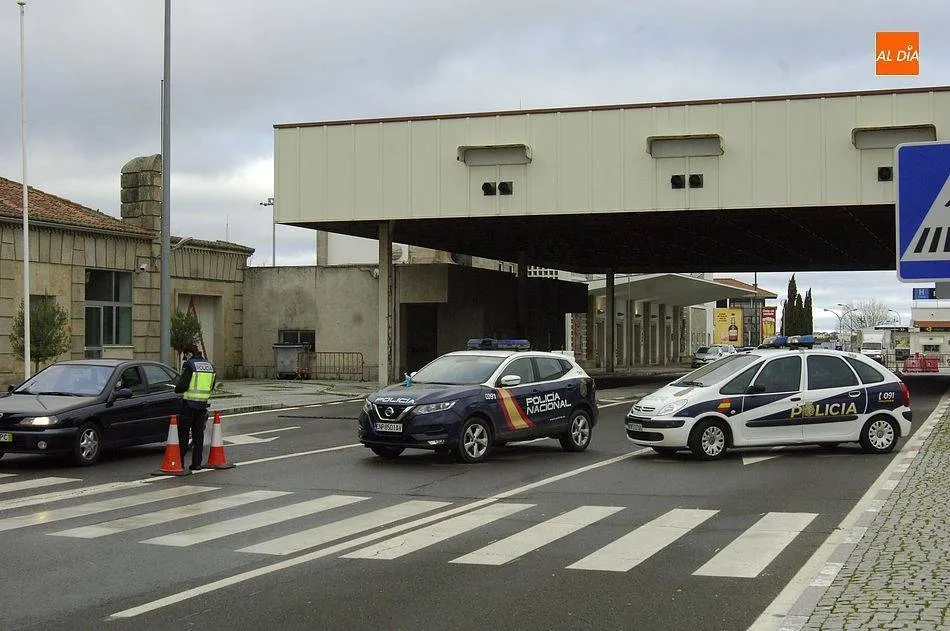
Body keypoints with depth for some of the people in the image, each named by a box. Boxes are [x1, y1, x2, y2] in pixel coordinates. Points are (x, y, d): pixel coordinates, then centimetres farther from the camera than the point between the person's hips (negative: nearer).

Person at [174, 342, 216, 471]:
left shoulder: (190, 365, -13)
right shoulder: (209, 365, 8)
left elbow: (183, 385, -17)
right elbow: (211, 385, 15)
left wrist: (176, 389, 3)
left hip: (189, 403, -6)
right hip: (203, 403, 6)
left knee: (183, 433, 4)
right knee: (198, 434, 10)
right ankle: (197, 463, 9)